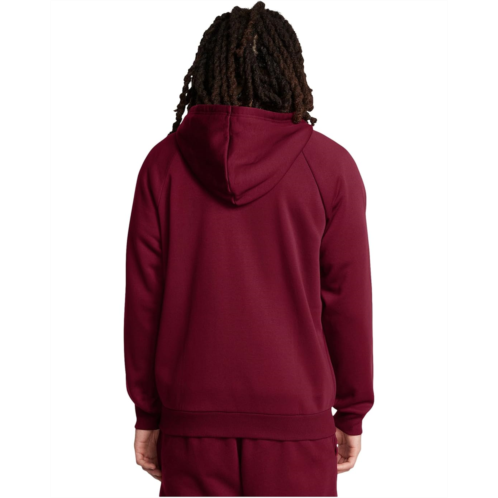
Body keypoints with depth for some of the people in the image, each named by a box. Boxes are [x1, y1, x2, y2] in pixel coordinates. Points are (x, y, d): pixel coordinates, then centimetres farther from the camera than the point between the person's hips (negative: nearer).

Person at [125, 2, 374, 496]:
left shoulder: (164, 162, -2)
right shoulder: (329, 164, -5)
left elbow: (142, 298, -1)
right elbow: (348, 301, -3)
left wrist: (147, 414, 8)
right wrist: (351, 414, 8)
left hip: (191, 418, 2)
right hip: (297, 417, -1)